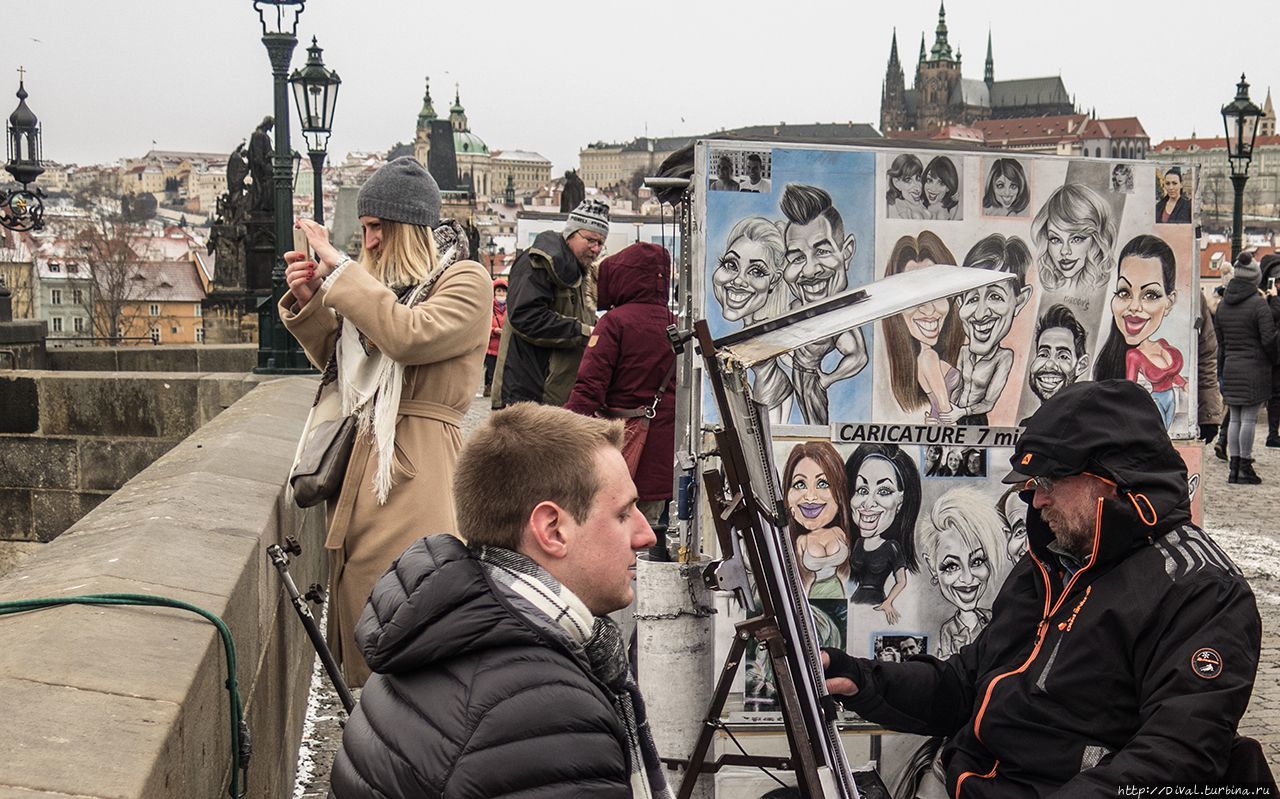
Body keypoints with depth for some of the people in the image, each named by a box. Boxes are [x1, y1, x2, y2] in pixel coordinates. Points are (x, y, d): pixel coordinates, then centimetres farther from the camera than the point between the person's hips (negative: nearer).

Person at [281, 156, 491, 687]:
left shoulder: (467, 282, -3)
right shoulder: (382, 282, 20)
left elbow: (408, 336, -21)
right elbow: (335, 361, 23)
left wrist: (340, 271, -14)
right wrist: (307, 301, 7)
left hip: (417, 475, -7)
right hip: (362, 464, 7)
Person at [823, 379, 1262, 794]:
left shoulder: (1200, 588, -8)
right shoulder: (1041, 570, 20)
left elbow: (1177, 754, -19)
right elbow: (968, 685, 26)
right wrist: (861, 681, 10)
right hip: (971, 786, 8)